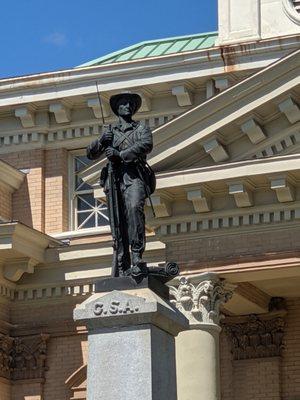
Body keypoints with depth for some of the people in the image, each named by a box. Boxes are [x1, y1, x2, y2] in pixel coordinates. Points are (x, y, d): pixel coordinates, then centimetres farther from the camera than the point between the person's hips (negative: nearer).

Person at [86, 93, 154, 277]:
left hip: (134, 176, -3)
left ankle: (137, 257, -36)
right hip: (114, 178, 3)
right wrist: (102, 142, 2)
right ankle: (121, 268, -9)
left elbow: (147, 145, -4)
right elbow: (91, 153, 24)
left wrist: (120, 154, -14)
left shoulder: (141, 128, 17)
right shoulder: (110, 131, 27)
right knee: (118, 223, -6)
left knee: (134, 208, -30)